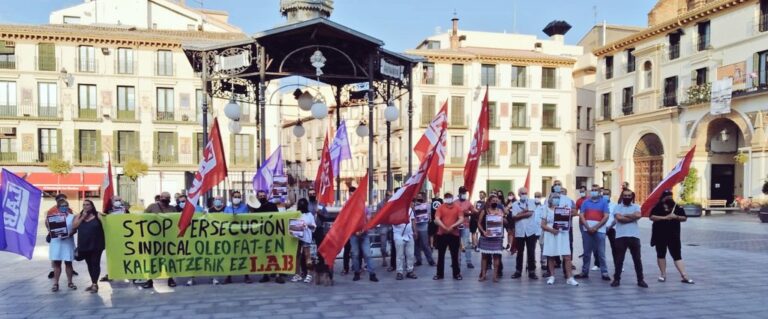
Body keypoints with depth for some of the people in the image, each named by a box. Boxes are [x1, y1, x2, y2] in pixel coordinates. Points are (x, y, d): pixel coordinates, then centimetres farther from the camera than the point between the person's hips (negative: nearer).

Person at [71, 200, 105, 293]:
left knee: (95, 263, -5)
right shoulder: (79, 216, 11)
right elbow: (73, 227, -1)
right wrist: (82, 217, -7)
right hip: (84, 245, 5)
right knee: (89, 264, 11)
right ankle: (93, 283, 20)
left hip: (96, 245, -5)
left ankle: (95, 284, -5)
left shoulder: (97, 215, -2)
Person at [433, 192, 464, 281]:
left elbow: (461, 219, -8)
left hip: (454, 234, 0)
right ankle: (440, 274, 16)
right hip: (442, 234, 0)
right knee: (441, 255, 7)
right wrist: (445, 227, -20)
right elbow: (437, 219, -10)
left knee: (455, 255, 7)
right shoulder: (440, 207, -1)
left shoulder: (457, 208, 0)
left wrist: (453, 226, -20)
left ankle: (457, 274, 17)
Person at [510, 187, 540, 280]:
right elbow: (514, 217, -6)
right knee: (519, 252, 8)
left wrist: (520, 214, -6)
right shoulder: (515, 204, 7)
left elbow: (530, 213, -12)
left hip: (531, 231, -1)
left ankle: (532, 271, 9)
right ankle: (518, 271, 17)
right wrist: (524, 211, -11)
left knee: (531, 252, 2)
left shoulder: (531, 202, 4)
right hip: (519, 231, 1)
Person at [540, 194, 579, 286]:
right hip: (550, 235, -1)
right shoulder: (547, 210, 6)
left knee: (567, 257, -7)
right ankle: (552, 276, 13)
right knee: (551, 257, 4)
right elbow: (543, 225, 1)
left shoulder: (564, 209, 9)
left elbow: (568, 223, 8)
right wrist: (551, 229, -16)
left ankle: (569, 278, -5)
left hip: (562, 235, 1)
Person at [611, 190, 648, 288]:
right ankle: (617, 279, 12)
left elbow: (638, 215, -13)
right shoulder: (617, 207, 5)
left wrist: (625, 215, -6)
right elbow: (619, 218, -14)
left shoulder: (636, 207, 9)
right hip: (621, 236, -1)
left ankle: (640, 280, 15)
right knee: (619, 259, 3)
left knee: (637, 259, 6)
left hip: (634, 236, 1)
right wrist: (632, 217, -8)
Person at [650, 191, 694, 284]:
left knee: (677, 255, 0)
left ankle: (685, 276, -2)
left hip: (674, 235, 2)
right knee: (661, 255, 8)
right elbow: (652, 217, -13)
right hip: (660, 235, -1)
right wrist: (665, 217, -20)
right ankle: (663, 275, 18)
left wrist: (676, 217, -11)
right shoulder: (657, 206, -2)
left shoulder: (677, 207, 9)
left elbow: (685, 218, 9)